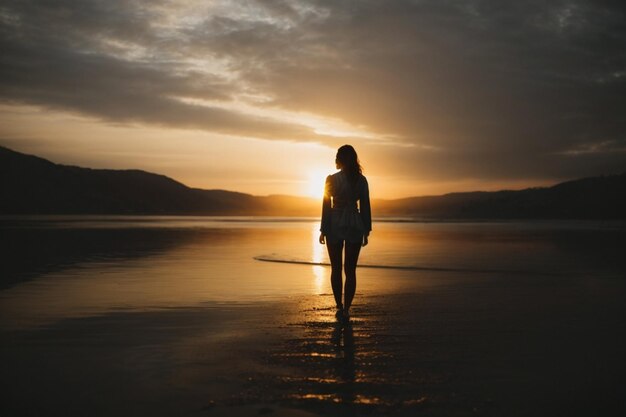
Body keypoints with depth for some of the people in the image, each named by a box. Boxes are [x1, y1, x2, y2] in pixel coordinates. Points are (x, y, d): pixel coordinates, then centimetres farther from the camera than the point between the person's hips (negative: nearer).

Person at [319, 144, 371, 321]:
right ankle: (346, 309, 0)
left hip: (335, 226, -1)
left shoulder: (331, 179, -5)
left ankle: (340, 307, 12)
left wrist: (323, 230, 2)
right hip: (355, 226, 1)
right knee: (350, 270, 4)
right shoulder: (361, 180, 0)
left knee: (336, 269, 12)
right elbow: (365, 207, 1)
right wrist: (366, 231, 8)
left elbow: (326, 206, -4)